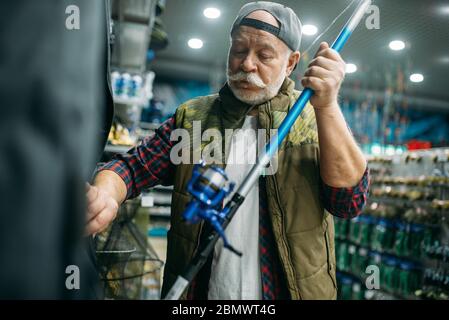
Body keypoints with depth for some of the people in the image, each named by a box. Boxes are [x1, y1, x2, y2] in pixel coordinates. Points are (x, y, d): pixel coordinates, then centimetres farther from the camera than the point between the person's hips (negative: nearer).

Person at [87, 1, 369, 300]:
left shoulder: (315, 117, -4)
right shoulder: (192, 117, 1)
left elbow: (350, 201, -15)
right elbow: (134, 166, -2)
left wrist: (327, 106, -25)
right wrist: (105, 193, -25)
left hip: (295, 290, -1)